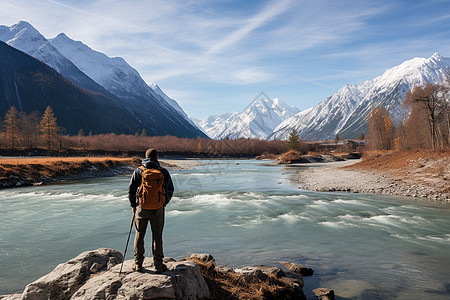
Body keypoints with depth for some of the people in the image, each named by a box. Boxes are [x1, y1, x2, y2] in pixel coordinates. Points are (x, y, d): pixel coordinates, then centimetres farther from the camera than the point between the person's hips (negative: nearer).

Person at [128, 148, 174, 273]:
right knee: (157, 236, 8)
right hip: (157, 209, 0)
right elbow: (170, 190, 1)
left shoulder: (138, 171, -1)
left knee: (139, 236, 13)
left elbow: (131, 189, 0)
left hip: (141, 208, 1)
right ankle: (158, 265, 14)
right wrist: (164, 203, 15)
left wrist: (133, 205, 12)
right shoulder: (163, 172, -3)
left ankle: (138, 264, 18)